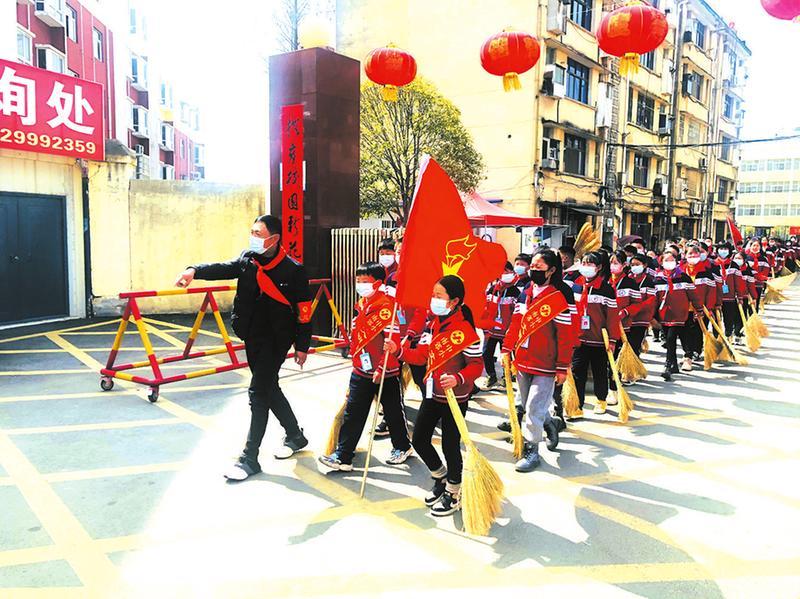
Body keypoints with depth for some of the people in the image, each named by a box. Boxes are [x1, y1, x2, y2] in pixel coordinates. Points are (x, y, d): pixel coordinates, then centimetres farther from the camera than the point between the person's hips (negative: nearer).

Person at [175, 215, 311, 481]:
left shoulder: (293, 270, -14)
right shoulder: (248, 259, 2)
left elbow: (304, 311, -11)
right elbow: (224, 268, -13)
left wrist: (302, 346, -9)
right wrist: (195, 271, -32)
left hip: (276, 339, -7)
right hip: (252, 336, 7)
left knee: (258, 392, -8)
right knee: (269, 388, 17)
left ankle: (250, 459, 2)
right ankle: (295, 436, 37)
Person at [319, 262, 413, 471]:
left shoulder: (386, 307, -19)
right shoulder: (361, 305, 6)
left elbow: (392, 341, -22)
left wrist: (381, 369, -23)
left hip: (385, 373, -7)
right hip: (361, 371, 7)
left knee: (392, 411, 13)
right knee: (352, 413, 6)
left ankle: (402, 446, 34)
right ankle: (343, 456, 12)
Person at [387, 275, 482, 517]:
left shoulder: (465, 330, -20)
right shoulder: (431, 324, 4)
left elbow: (476, 366, -18)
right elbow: (421, 355, 7)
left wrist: (458, 378, -34)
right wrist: (399, 350, -7)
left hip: (455, 399, -8)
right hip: (432, 395, 8)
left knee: (450, 445, 5)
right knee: (419, 440, 14)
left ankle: (453, 495, 27)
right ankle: (441, 478, 39)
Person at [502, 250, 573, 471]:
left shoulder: (559, 298, -13)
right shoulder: (525, 294, 5)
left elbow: (565, 337, -12)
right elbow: (516, 324, 12)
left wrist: (562, 368, -11)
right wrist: (507, 350, 10)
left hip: (545, 365, -7)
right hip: (522, 361, 7)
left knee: (534, 408, -3)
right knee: (525, 404, 20)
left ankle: (531, 450, 13)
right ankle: (550, 425, 45)